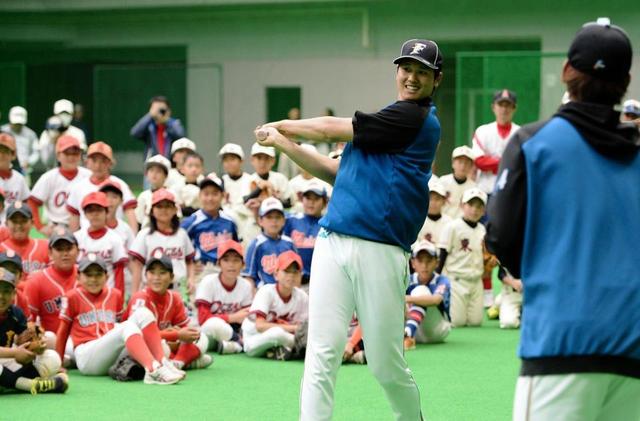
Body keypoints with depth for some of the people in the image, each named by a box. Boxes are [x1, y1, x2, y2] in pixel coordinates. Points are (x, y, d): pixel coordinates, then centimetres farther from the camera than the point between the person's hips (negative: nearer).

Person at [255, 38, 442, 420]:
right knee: (322, 356, -4)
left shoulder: (415, 118, -7)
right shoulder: (393, 119, 21)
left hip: (380, 253, -7)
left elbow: (330, 130, -4)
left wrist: (282, 126, 12)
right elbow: (336, 173, 23)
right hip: (333, 245, 7)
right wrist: (283, 143, 14)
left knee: (387, 367, 2)